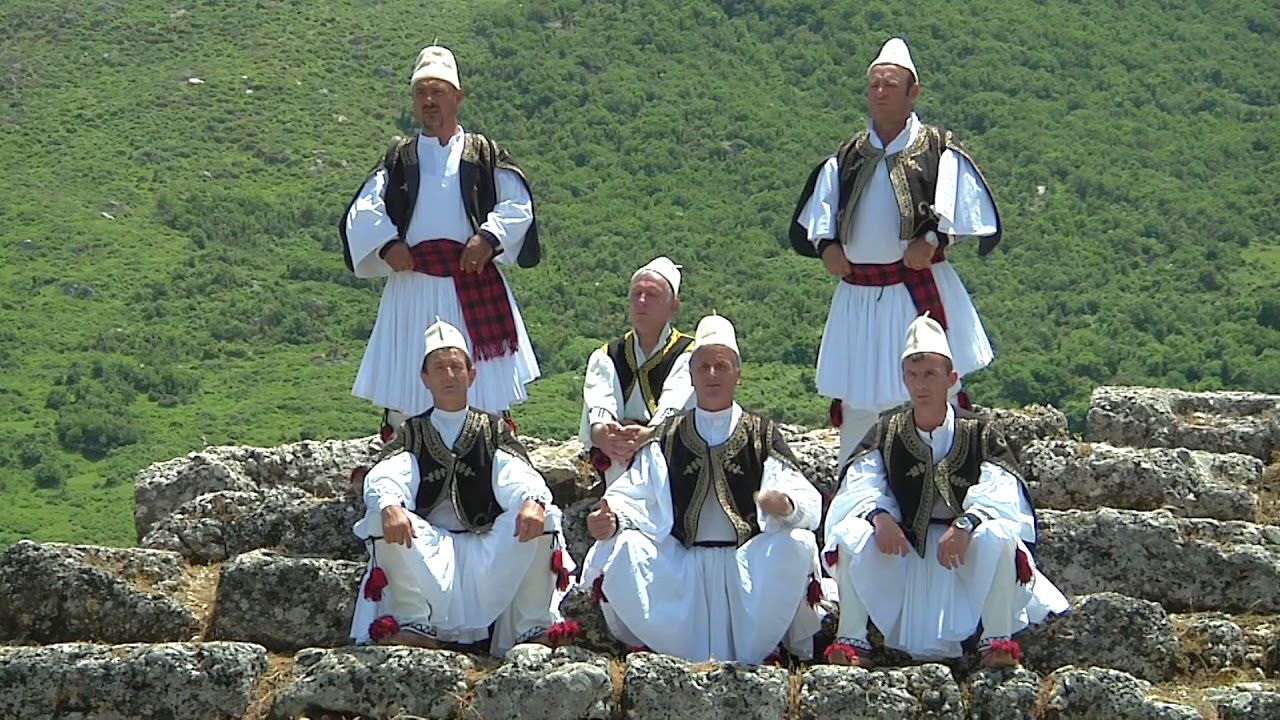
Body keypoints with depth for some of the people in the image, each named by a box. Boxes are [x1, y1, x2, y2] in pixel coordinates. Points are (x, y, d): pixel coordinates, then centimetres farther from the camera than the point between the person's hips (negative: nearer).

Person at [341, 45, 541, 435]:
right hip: (412, 282, 1)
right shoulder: (399, 158, 15)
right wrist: (387, 244, -11)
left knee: (482, 386, -4)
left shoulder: (484, 154, 11)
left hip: (473, 280, -1)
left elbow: (517, 205, 2)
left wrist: (488, 239, -14)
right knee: (403, 390, -1)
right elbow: (363, 211, 7)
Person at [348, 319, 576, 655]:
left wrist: (533, 500, -32)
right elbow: (384, 477, -9)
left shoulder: (493, 430, 14)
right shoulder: (414, 433, 12)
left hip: (487, 551, 0)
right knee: (382, 516, -27)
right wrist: (388, 504, -34)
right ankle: (415, 624, -22)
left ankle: (533, 627, -16)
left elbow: (518, 476, -7)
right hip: (428, 549, 0)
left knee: (541, 516, -24)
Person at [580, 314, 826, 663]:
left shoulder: (763, 435, 9)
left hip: (749, 564, -1)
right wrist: (611, 517, -18)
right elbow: (632, 495, 6)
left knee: (798, 545, -30)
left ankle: (799, 649, -6)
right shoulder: (667, 437, 15)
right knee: (616, 548, -22)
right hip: (680, 569, 1)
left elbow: (809, 502, -2)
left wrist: (787, 505, -27)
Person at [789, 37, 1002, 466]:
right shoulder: (845, 160, 14)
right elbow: (817, 212, 13)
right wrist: (827, 244, -6)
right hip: (858, 294, 4)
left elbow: (958, 206, -7)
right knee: (857, 404, 8)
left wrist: (933, 239, -21)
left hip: (921, 293, -4)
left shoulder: (938, 152, 2)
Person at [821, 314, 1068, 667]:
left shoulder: (979, 433, -1)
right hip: (902, 549, 2)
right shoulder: (886, 433, 5)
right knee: (852, 534, -25)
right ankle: (851, 639, -19)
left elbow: (1000, 490, -16)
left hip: (966, 554, -2)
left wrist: (966, 524, -35)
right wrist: (879, 516, -30)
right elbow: (860, 485, -6)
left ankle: (998, 640, -23)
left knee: (999, 535, -34)